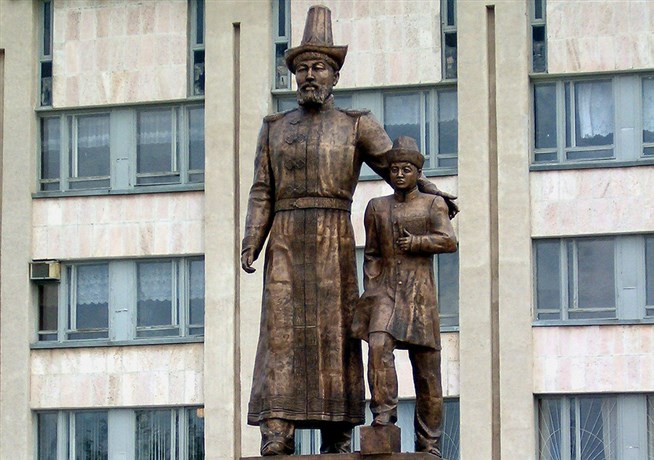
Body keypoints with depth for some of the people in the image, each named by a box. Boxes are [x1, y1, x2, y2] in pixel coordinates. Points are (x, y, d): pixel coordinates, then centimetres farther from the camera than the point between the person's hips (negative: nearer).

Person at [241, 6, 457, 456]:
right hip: (286, 245, 1)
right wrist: (250, 244, -2)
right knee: (281, 327, -10)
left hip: (335, 244, -1)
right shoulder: (275, 128, 14)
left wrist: (431, 192, -6)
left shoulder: (357, 125, 8)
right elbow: (262, 192, 10)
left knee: (336, 329, -4)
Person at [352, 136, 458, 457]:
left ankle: (428, 444, 7)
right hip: (385, 292, 2)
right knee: (378, 346, -26)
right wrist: (370, 293, 5)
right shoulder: (377, 208, 15)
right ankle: (383, 418, -23)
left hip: (420, 295, -1)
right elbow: (372, 255, 15)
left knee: (427, 368, 0)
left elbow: (448, 242, -6)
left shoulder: (433, 205, 7)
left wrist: (414, 243, -8)